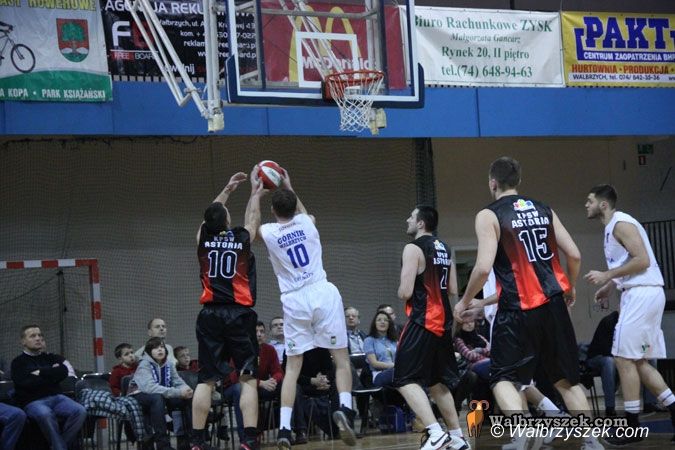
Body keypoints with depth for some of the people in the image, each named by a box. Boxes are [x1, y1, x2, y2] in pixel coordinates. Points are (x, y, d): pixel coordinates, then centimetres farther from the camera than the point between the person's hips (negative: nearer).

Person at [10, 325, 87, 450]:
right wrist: (51, 373, 1)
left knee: (80, 411, -25)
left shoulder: (50, 357, 21)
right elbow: (28, 384, -9)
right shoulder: (18, 362, 7)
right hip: (33, 402, -4)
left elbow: (64, 371, 2)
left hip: (56, 397, 4)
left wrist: (41, 373, -4)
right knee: (45, 414, -39)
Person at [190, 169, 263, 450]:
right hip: (239, 315, -3)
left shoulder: (203, 240, 4)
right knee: (248, 379, -1)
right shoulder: (242, 238, -2)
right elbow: (252, 217, 20)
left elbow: (210, 215, 25)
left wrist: (227, 190, 37)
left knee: (206, 380, 4)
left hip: (210, 316, 3)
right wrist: (255, 191, 35)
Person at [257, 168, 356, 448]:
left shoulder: (268, 233, 3)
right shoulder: (307, 222, 6)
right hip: (323, 293, 0)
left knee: (293, 367, 7)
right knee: (342, 359, 6)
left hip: (294, 300, 0)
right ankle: (345, 409, -18)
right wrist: (289, 188, 45)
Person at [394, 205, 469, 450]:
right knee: (437, 382, 19)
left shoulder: (413, 248, -11)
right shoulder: (444, 249, 15)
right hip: (443, 320, 9)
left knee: (406, 380, -9)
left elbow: (405, 292, -16)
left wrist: (401, 292, 6)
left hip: (423, 320, -9)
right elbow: (453, 290, 18)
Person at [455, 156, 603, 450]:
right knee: (567, 379, 15)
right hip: (553, 304, 5)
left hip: (517, 309, -5)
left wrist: (464, 302, 2)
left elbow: (484, 267, -13)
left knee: (504, 378, 2)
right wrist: (569, 288, 27)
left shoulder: (489, 216, -3)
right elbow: (574, 255, 9)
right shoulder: (544, 210, 12)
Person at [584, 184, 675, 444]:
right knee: (639, 361, 11)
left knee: (624, 359, -8)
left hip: (642, 294, -10)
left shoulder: (621, 223, -10)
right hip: (641, 294, 10)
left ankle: (632, 428, -4)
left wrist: (606, 275, -16)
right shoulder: (614, 227, 21)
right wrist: (611, 286, 19)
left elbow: (643, 261, -19)